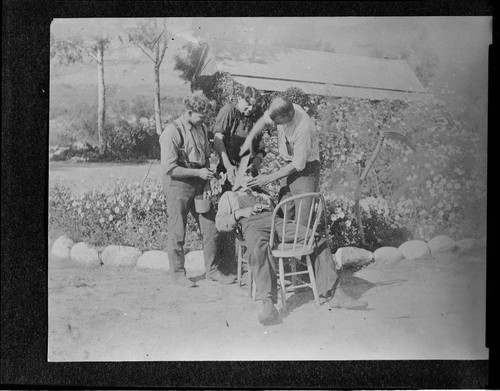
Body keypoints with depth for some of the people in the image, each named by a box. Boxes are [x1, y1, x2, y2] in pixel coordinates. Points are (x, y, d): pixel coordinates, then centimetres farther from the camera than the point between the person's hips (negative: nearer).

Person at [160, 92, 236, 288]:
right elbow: (169, 169, -20)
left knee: (210, 228, 9)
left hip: (198, 184, 7)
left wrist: (207, 185, 3)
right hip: (178, 185, -7)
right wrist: (198, 173, -17)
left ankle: (212, 270, 21)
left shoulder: (201, 128, 5)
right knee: (177, 233, 4)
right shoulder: (172, 132, -17)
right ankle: (178, 273, 19)